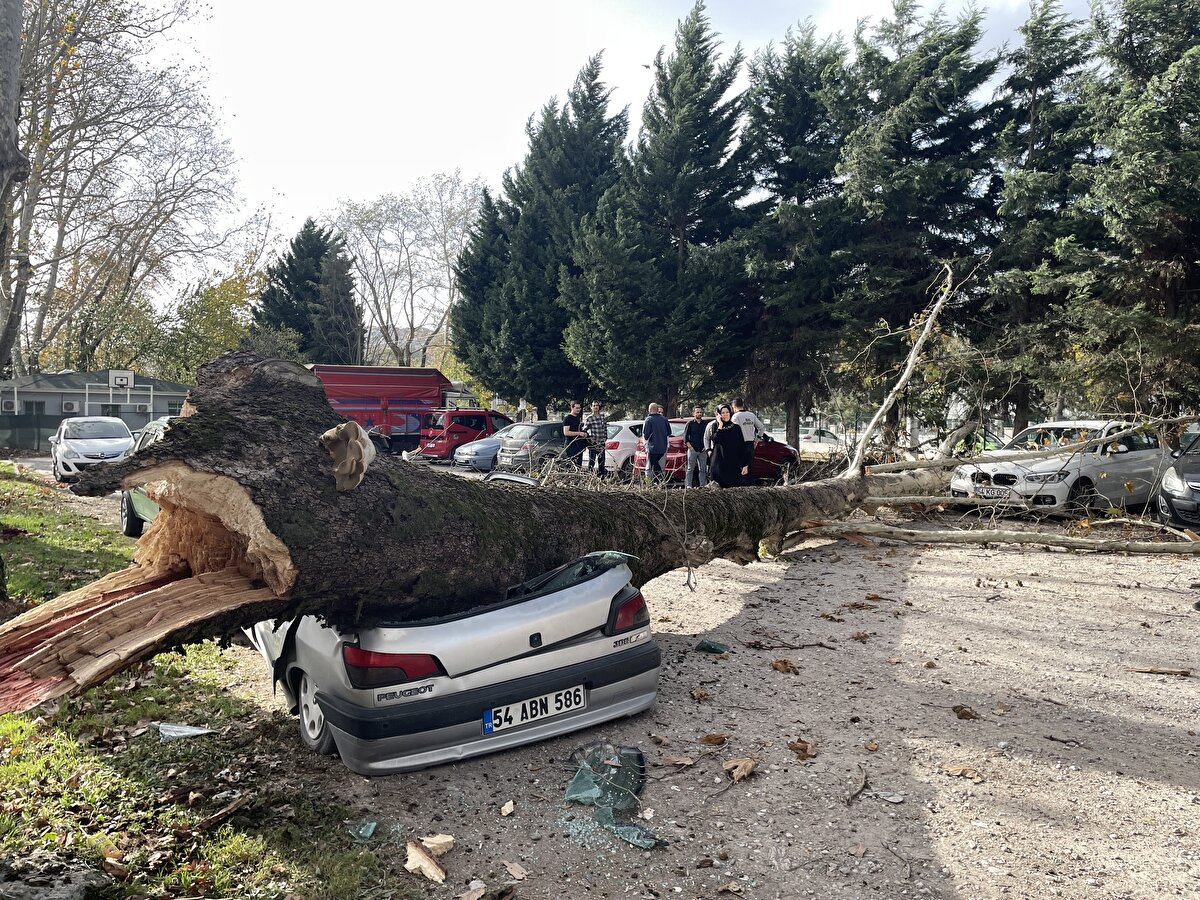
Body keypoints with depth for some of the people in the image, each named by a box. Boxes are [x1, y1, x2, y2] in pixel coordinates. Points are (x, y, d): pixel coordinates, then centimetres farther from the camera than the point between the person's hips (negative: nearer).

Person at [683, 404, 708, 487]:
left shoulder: (705, 424, 11)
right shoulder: (690, 424, 3)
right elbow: (685, 436, 2)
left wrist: (707, 447, 5)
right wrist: (690, 446, -8)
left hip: (703, 450, 3)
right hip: (692, 450, -3)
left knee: (703, 469, 3)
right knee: (690, 469, -3)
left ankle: (702, 486, 7)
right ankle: (688, 486, -3)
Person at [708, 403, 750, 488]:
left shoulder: (736, 427, 8)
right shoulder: (716, 427, 6)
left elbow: (742, 446, 4)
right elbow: (716, 440, -14)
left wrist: (745, 465, -3)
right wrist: (720, 425, -11)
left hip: (735, 465, 1)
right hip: (720, 465, -1)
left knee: (736, 487, -4)